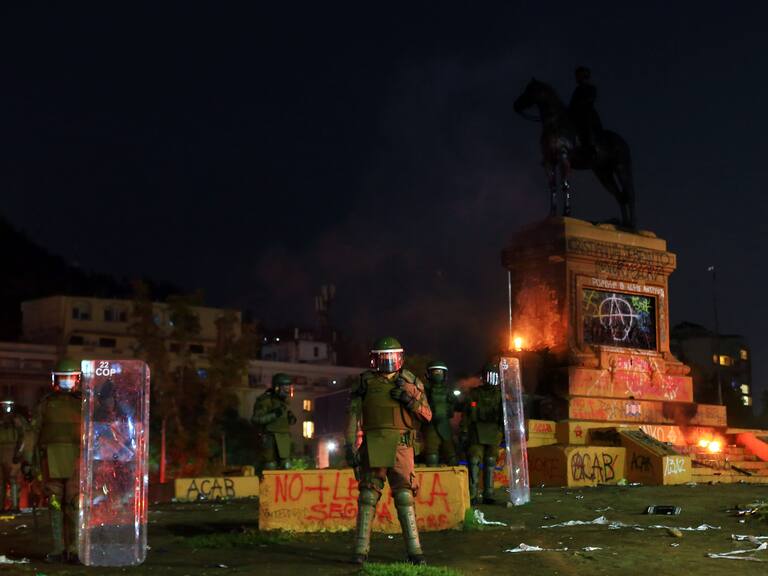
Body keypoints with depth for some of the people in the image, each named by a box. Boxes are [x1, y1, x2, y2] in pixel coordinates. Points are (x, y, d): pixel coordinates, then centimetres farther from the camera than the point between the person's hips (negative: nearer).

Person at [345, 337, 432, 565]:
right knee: (368, 495, 0)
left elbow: (427, 415, 9)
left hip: (400, 446, 0)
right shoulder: (366, 382, 6)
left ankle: (414, 550, 4)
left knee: (405, 496, -1)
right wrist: (350, 446, -3)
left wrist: (411, 400, -8)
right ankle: (361, 550, 6)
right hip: (373, 446, 0)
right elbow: (353, 416, 4)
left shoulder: (410, 382, 9)